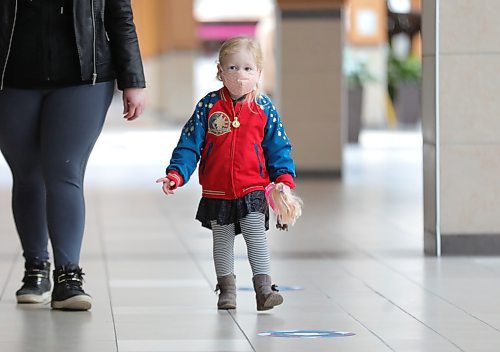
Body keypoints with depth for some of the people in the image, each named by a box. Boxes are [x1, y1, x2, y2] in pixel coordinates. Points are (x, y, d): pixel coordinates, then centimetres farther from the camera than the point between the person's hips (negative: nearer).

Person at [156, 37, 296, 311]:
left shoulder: (264, 108, -3)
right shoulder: (209, 106, -5)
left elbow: (278, 149, 3)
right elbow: (189, 145, -3)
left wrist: (284, 179, -10)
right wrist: (176, 175, -14)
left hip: (253, 190, -1)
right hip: (217, 192, 1)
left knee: (256, 238, -5)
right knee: (222, 241, 12)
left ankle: (263, 288, -1)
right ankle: (226, 288, 24)